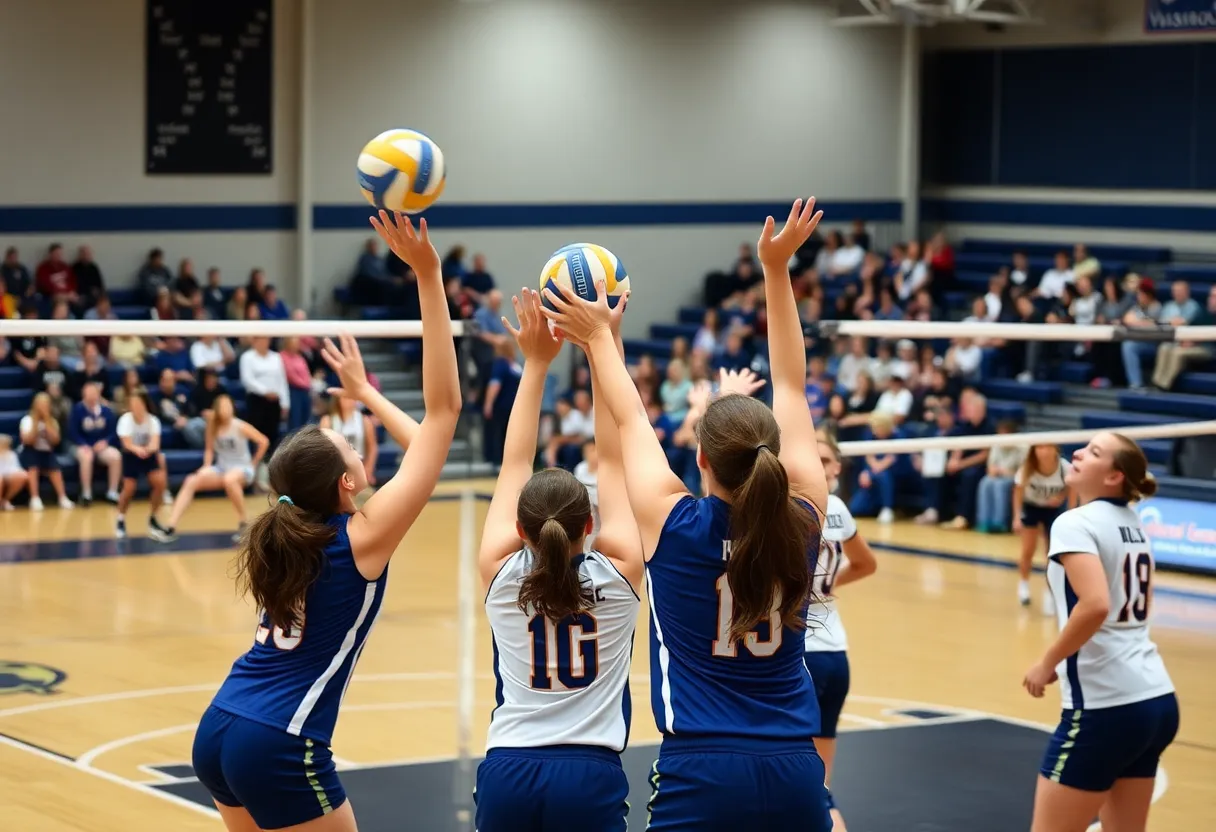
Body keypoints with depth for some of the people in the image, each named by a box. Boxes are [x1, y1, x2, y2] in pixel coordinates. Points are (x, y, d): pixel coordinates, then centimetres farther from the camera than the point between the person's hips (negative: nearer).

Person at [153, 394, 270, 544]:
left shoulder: (240, 427, -12)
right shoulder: (213, 427, 0)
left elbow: (264, 441, -8)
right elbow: (209, 449, 13)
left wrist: (253, 463, -3)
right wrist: (206, 467, -4)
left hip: (242, 468, -5)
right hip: (221, 468, 5)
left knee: (229, 479, -41)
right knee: (191, 482, -15)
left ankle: (244, 523, -23)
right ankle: (171, 528, -20)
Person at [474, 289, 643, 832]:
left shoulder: (502, 573, 2)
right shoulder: (617, 574, -1)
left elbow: (515, 463, 9)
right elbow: (613, 459, 5)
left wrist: (536, 362, 11)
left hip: (507, 773, 2)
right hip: (591, 776, -2)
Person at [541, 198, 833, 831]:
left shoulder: (674, 525, -7)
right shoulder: (802, 525, -1)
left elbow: (629, 420, 10)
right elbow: (791, 390, 10)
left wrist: (600, 337, 25)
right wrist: (777, 269, 16)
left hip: (700, 779, -3)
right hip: (795, 777, 3)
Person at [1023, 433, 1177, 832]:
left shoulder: (1075, 523, -12)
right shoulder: (1133, 523, 13)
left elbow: (1095, 605, -27)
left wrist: (1048, 663, -15)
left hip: (1106, 706, -8)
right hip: (1157, 700, 8)